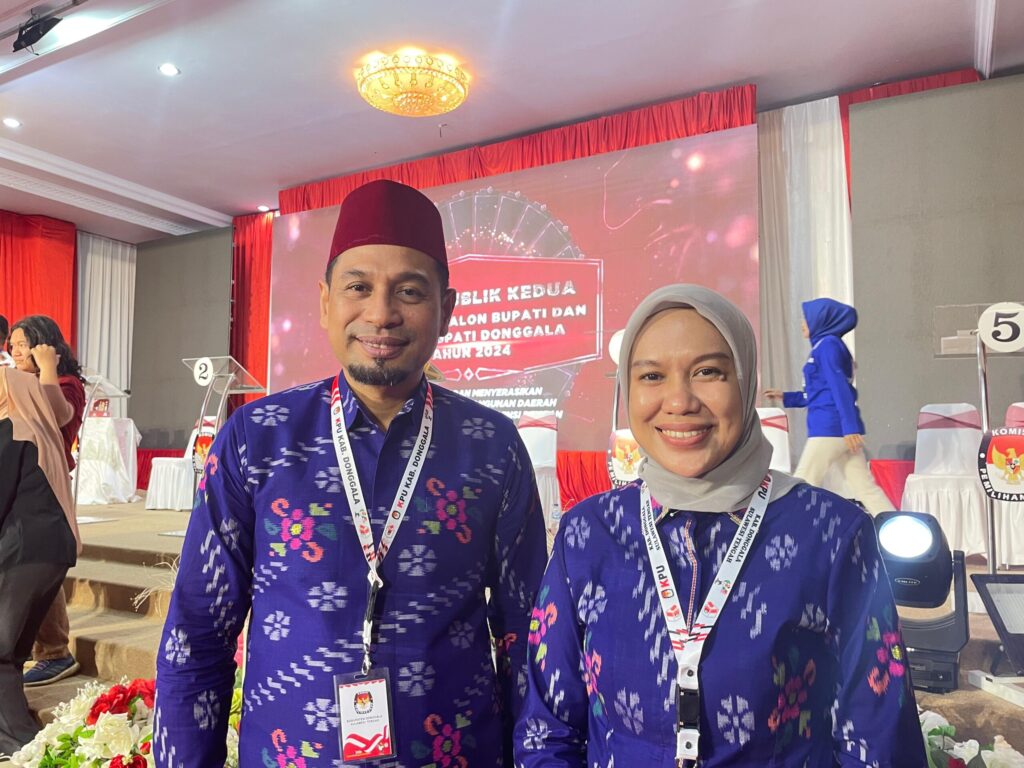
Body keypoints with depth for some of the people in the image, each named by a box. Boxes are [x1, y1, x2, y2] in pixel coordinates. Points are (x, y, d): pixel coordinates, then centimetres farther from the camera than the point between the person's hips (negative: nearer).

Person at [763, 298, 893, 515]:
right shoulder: (826, 346, 20)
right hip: (841, 429, 9)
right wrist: (786, 397, 25)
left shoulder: (827, 344, -8)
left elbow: (840, 388, -17)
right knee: (865, 487, 7)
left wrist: (850, 428, -23)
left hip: (830, 428, -9)